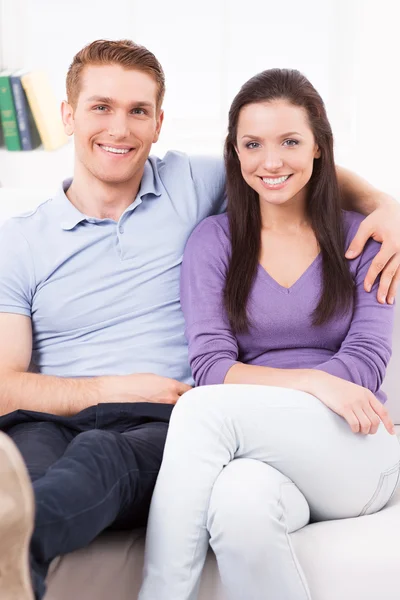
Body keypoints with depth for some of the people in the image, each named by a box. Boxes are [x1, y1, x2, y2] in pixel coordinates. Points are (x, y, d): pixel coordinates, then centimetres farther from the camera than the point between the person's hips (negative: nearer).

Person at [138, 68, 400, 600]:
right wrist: (315, 383, -16)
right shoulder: (213, 241, 10)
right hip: (258, 454, 0)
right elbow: (211, 367, -1)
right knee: (240, 500, -39)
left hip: (356, 456, 0)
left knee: (205, 410, -30)